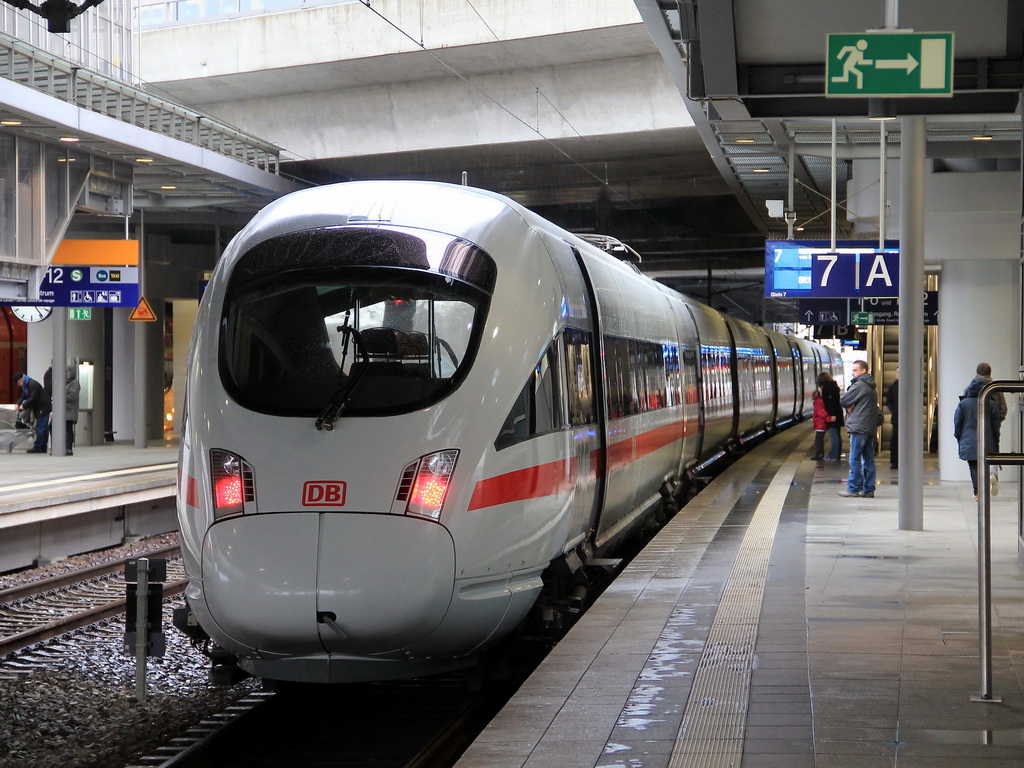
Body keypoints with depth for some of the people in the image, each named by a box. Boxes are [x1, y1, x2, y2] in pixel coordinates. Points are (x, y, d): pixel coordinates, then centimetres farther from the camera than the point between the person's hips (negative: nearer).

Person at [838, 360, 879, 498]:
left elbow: (843, 401, -10)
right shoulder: (871, 387, 18)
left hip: (859, 427, -9)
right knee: (868, 459, 8)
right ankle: (868, 489, 9)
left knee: (855, 458, -6)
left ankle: (853, 488, -6)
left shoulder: (859, 385, -11)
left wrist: (848, 406, 12)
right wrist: (850, 406, 1)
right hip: (871, 427, 9)